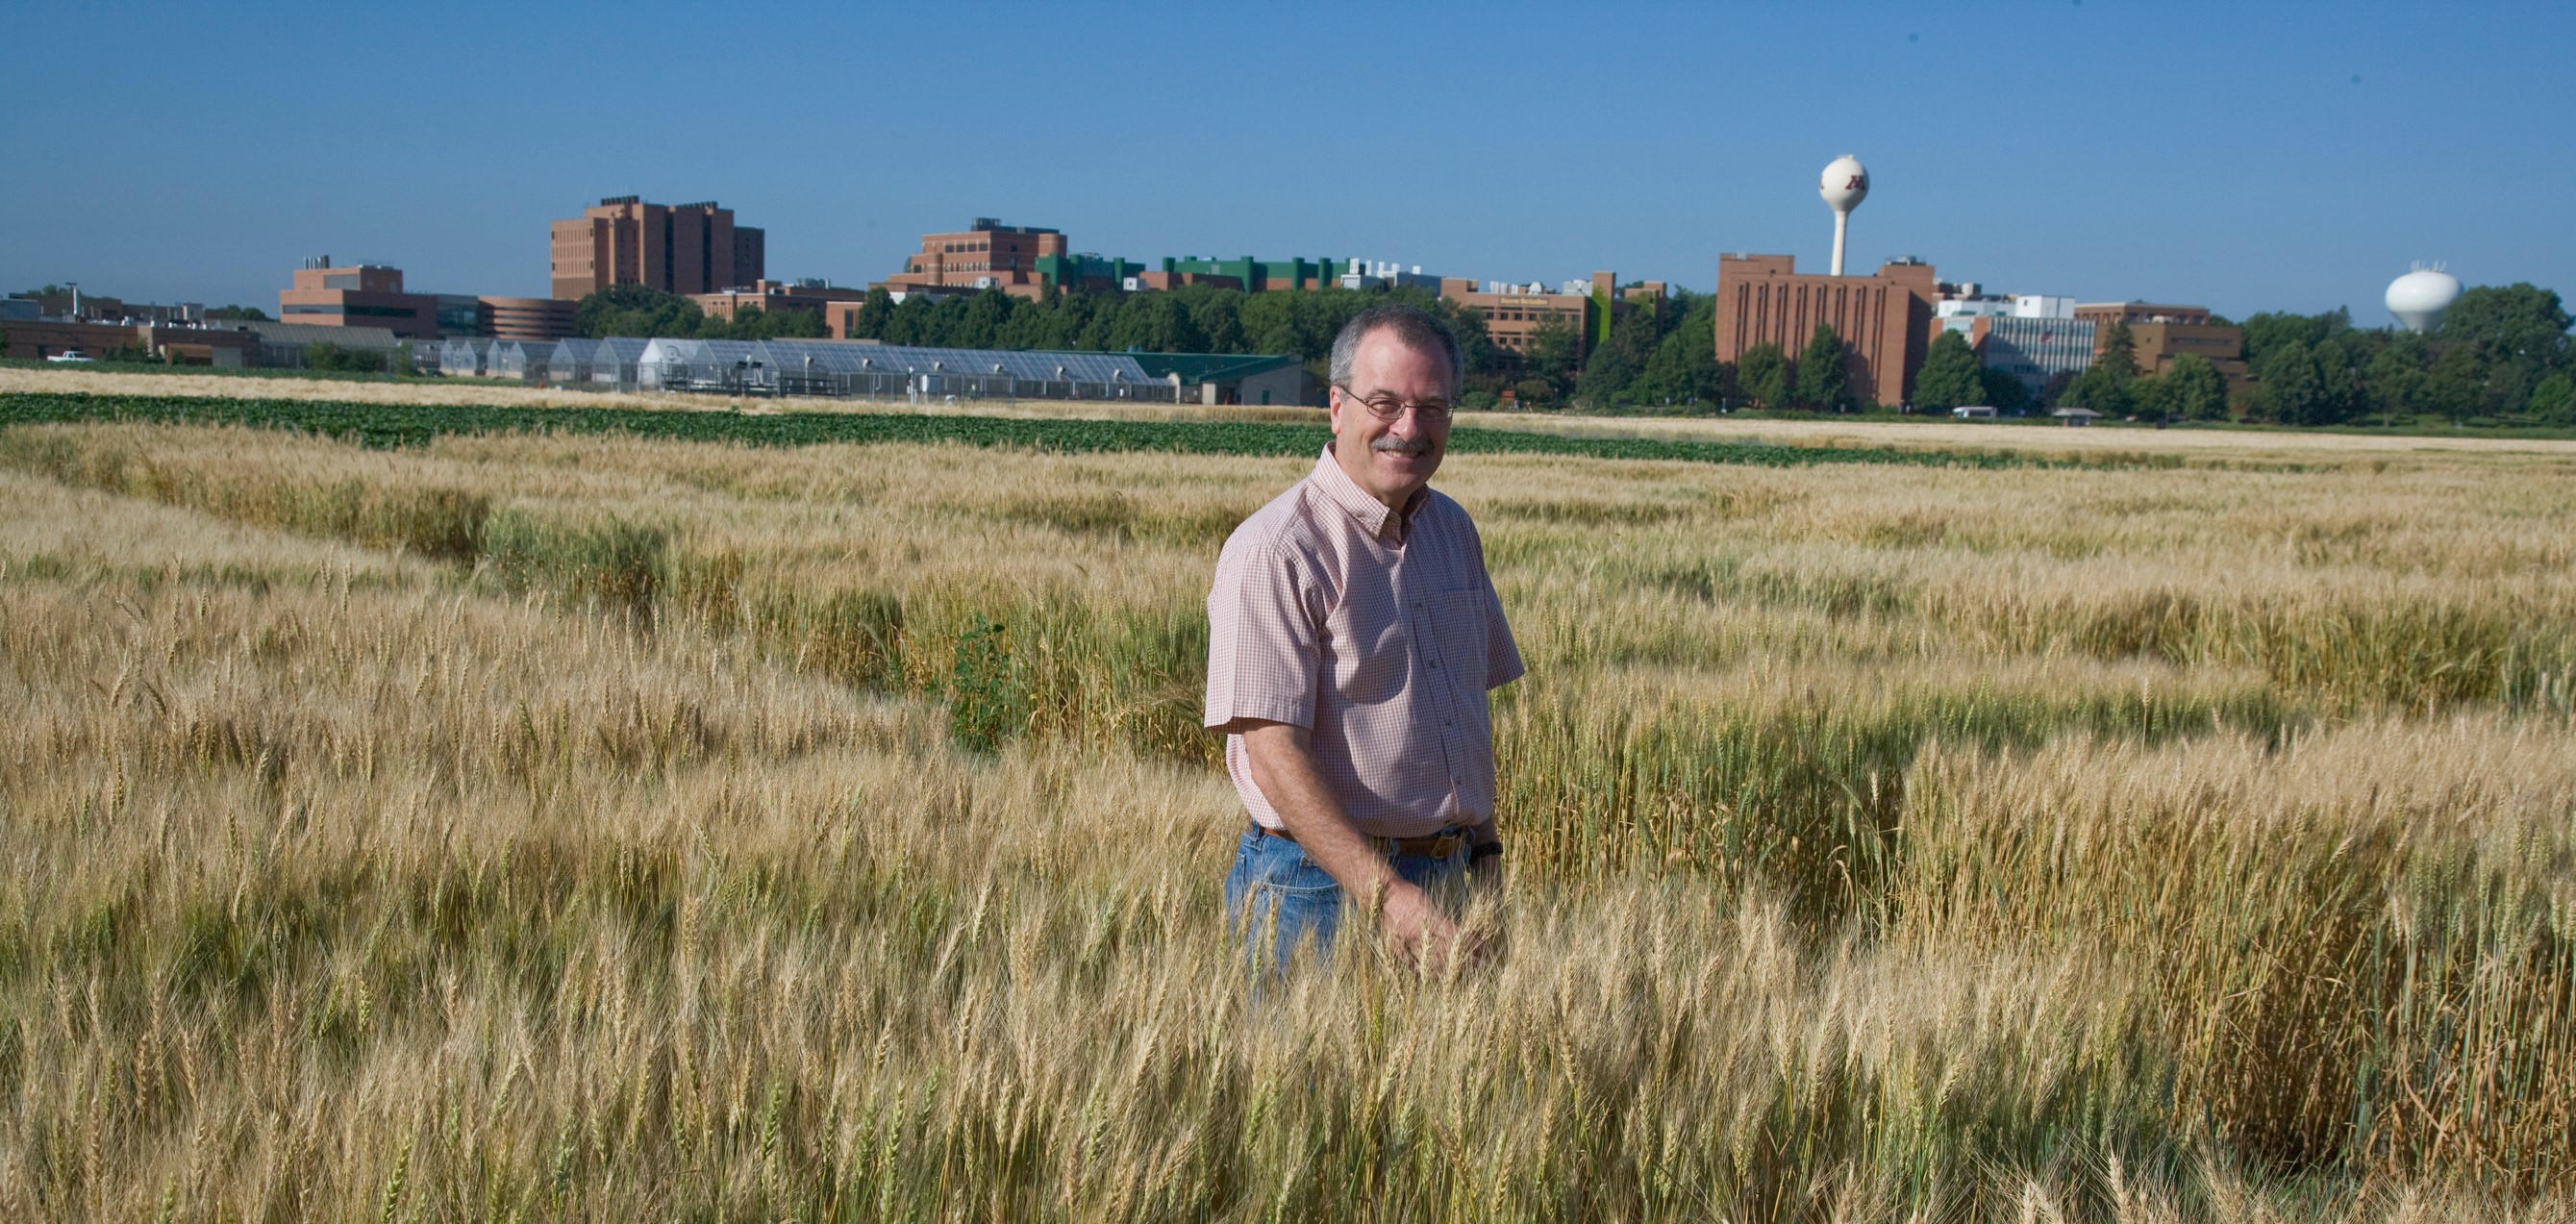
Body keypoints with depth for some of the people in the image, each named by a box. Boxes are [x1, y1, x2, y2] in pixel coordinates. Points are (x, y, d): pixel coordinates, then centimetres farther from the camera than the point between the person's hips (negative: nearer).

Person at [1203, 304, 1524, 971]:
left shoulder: (1453, 529, 10)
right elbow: (1273, 753, -21)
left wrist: (1485, 846, 15)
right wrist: (1385, 895, -26)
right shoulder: (1273, 551, -15)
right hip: (1322, 885, -7)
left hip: (1449, 877, 7)